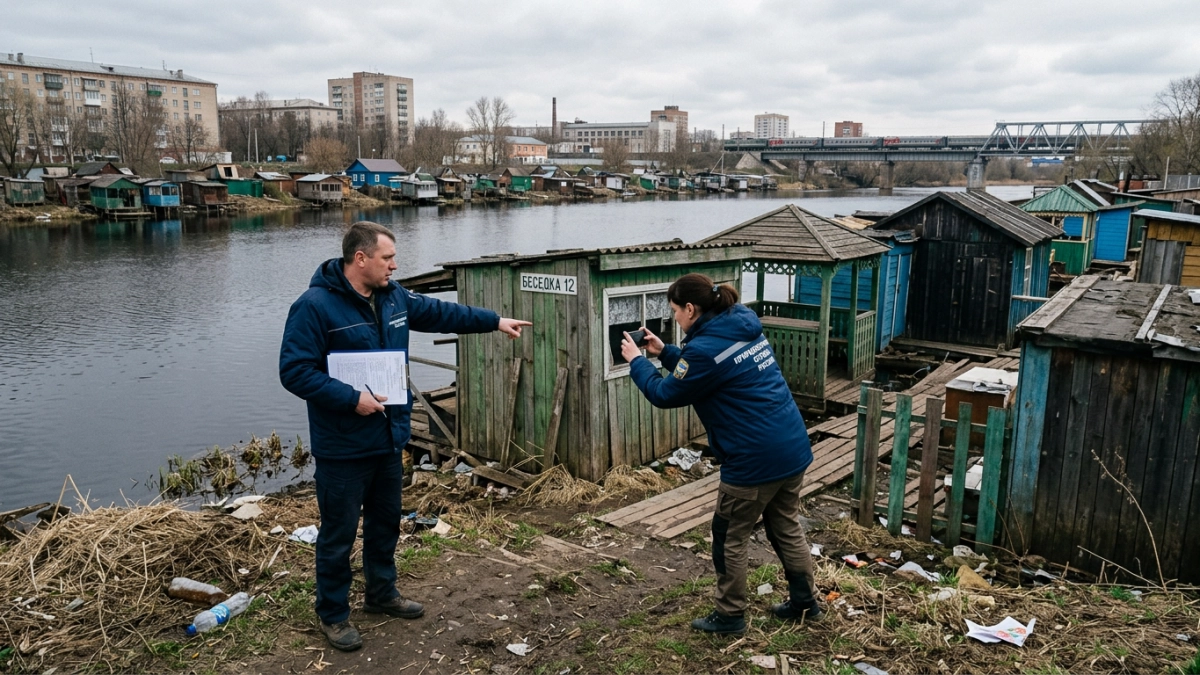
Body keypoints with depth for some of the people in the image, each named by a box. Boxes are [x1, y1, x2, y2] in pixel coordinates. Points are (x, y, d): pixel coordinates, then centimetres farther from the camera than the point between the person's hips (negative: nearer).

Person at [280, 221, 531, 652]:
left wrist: (494, 321, 18)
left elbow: (439, 312, 18)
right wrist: (352, 399, -24)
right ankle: (333, 614, 23)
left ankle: (382, 593, 40)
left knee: (386, 522, 21)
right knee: (339, 533, 5)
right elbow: (294, 371, -20)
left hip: (388, 439, 8)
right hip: (342, 447, -8)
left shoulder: (393, 297, 6)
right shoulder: (315, 306, -18)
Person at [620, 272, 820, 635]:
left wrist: (637, 361, 8)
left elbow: (665, 394, -6)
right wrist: (664, 352, 21)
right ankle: (805, 602, 35)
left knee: (729, 537, 9)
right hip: (793, 446, 9)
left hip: (755, 459, -9)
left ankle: (729, 616, 22)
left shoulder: (705, 347, -18)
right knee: (786, 527, 22)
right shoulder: (743, 329, 10)